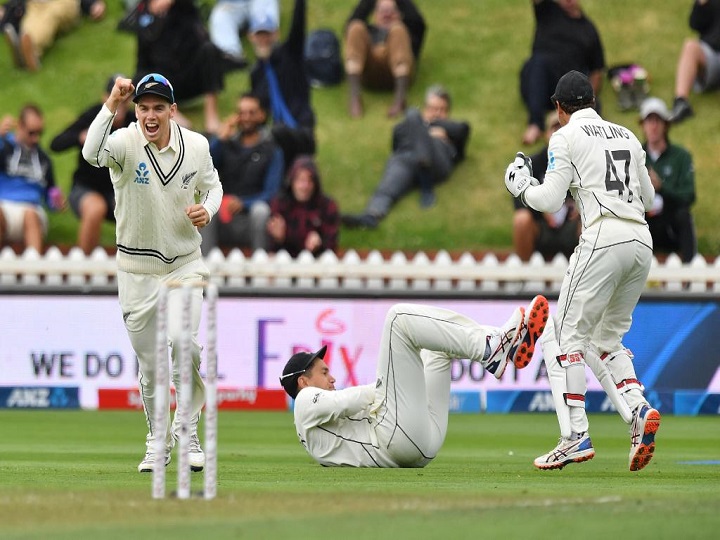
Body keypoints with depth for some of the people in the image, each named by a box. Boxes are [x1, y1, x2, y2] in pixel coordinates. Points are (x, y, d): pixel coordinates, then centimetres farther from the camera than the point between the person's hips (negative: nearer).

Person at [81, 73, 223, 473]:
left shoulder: (196, 146, -6)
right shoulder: (124, 143, -15)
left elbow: (213, 185, 13)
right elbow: (92, 153, -38)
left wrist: (207, 209, -9)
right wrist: (111, 106, -47)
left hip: (185, 264, 0)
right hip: (137, 270, 0)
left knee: (181, 340, -22)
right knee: (149, 363, 7)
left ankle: (188, 431, -3)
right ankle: (158, 441, 27)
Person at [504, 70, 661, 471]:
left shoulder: (567, 137, 3)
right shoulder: (627, 137, 21)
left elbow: (550, 200, -3)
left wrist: (521, 185, 16)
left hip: (603, 239, -7)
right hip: (642, 243, 7)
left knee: (566, 336, -2)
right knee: (606, 339, 19)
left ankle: (576, 437, -14)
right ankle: (639, 407, -7)